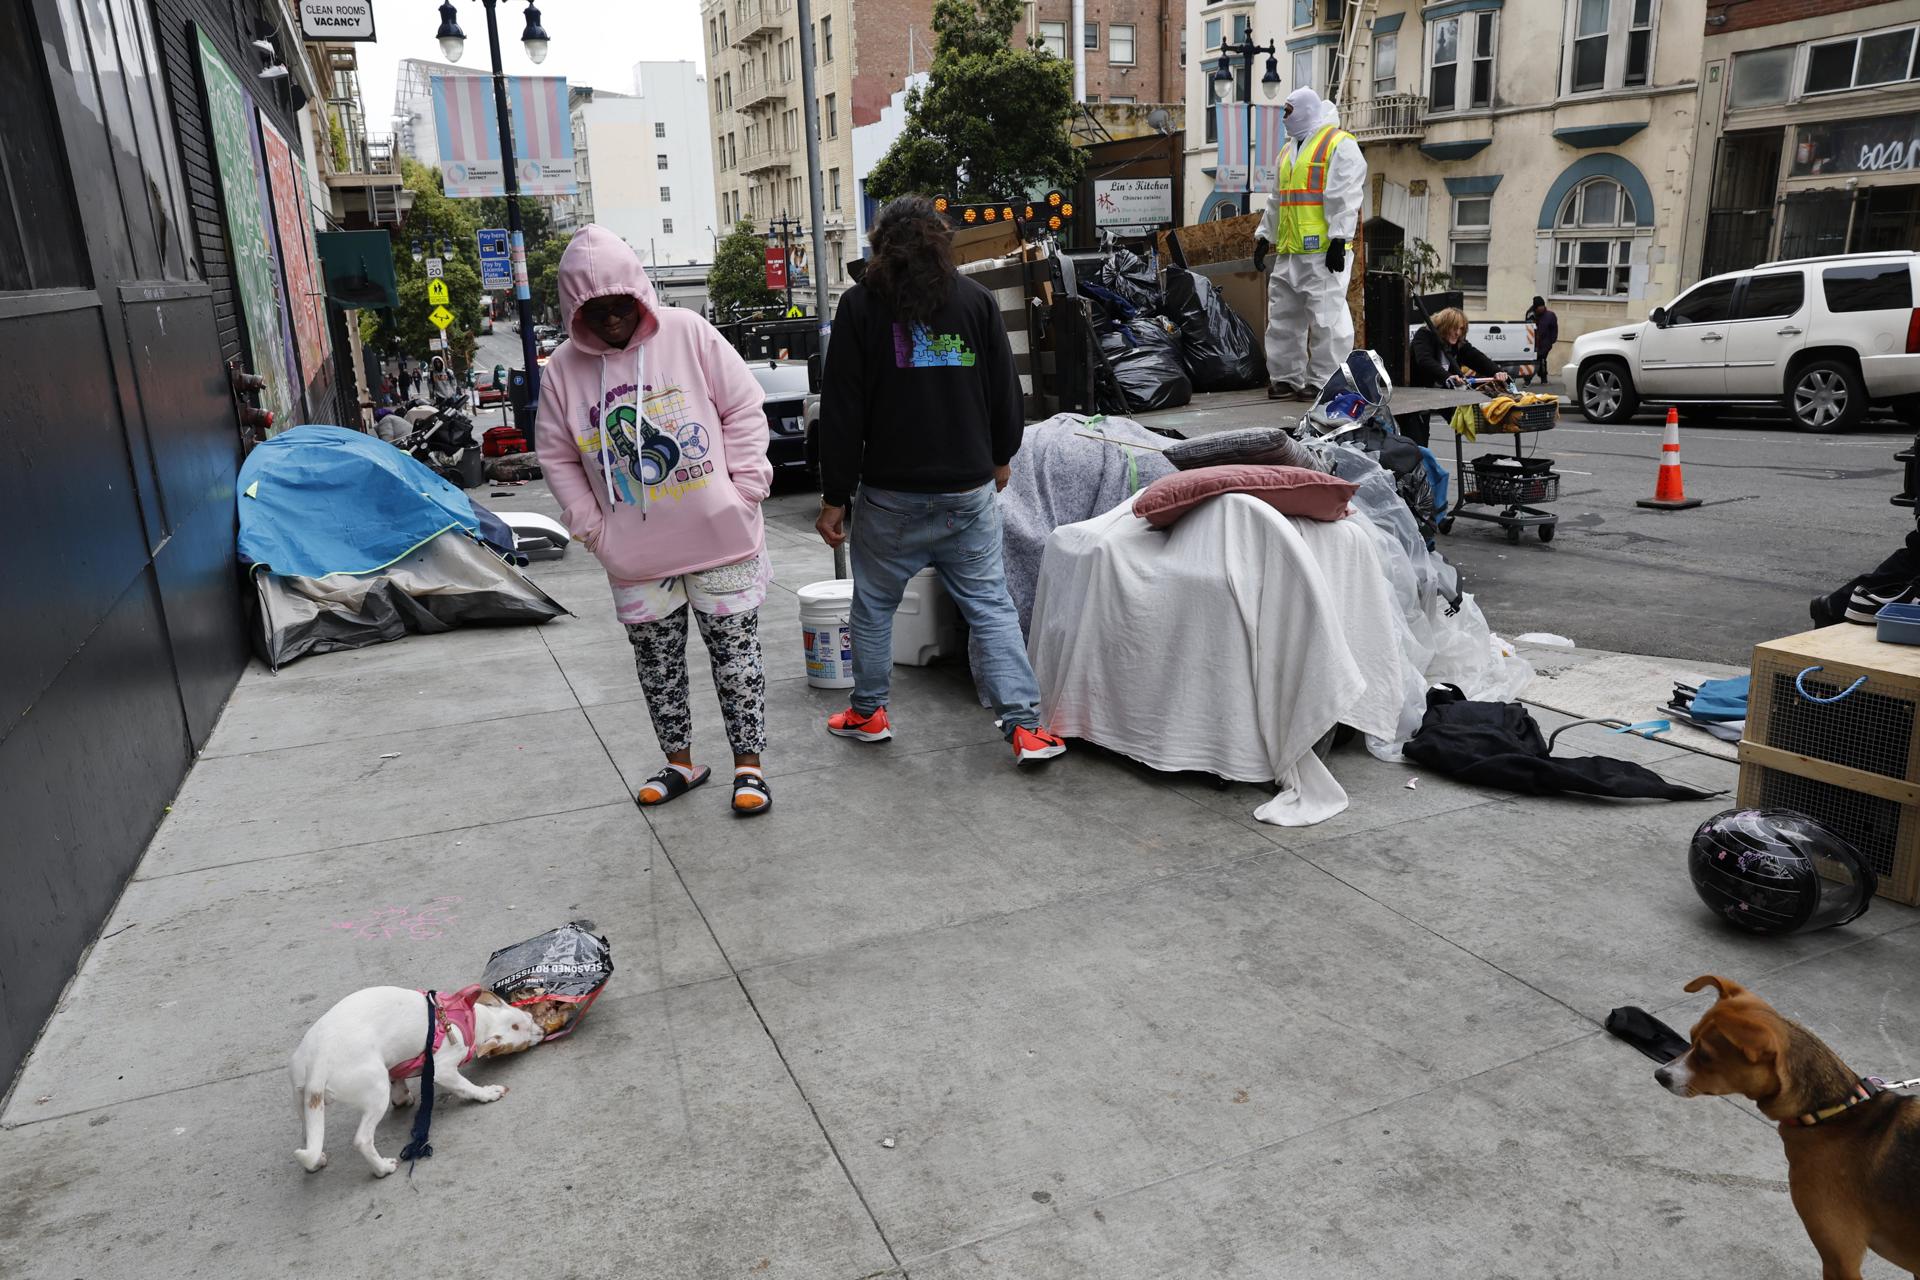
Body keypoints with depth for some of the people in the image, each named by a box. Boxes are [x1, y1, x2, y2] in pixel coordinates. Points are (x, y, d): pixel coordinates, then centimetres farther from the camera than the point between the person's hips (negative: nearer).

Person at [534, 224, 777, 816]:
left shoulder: (689, 333, -5)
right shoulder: (564, 369, 1)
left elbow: (744, 411, -2)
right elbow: (556, 456, 11)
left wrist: (744, 492, -7)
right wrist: (591, 527, 3)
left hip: (720, 539, -3)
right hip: (637, 556, 3)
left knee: (735, 651, 4)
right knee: (657, 662, 12)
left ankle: (748, 763, 16)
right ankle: (681, 762, 29)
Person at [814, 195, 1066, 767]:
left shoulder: (861, 305, -3)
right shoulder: (977, 300, 4)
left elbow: (842, 411, -6)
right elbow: (1005, 392, 9)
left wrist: (835, 496, -1)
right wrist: (1000, 458, 25)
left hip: (891, 492, -2)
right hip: (969, 488, 2)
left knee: (873, 604, 15)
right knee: (991, 604, 5)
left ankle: (868, 713, 27)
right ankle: (1025, 725, 1)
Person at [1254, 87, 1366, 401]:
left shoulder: (1339, 144, -4)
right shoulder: (1289, 149, 22)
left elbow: (1344, 198, -13)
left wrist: (1338, 239, -19)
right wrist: (1264, 237, 22)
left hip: (1323, 251, -9)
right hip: (1288, 252, 9)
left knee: (1326, 316, -7)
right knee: (1283, 316, 10)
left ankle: (1324, 381, -3)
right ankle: (1286, 378, 18)